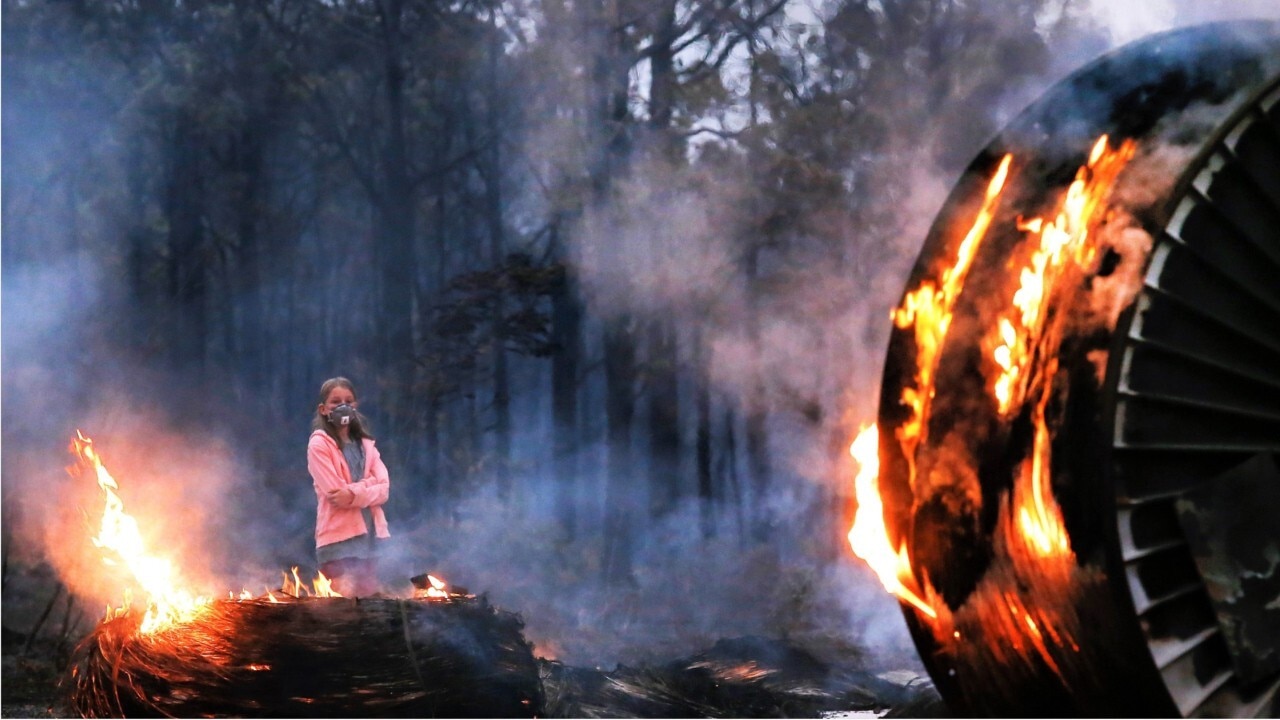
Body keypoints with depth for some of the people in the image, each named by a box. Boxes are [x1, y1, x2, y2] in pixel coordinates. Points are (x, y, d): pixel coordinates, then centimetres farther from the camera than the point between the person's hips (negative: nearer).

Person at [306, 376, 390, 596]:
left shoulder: (365, 443, 15)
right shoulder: (319, 444, -2)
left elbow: (384, 488, 3)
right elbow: (334, 492, -12)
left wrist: (354, 493, -13)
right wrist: (368, 485, -7)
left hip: (369, 536, 6)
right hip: (339, 537, -6)